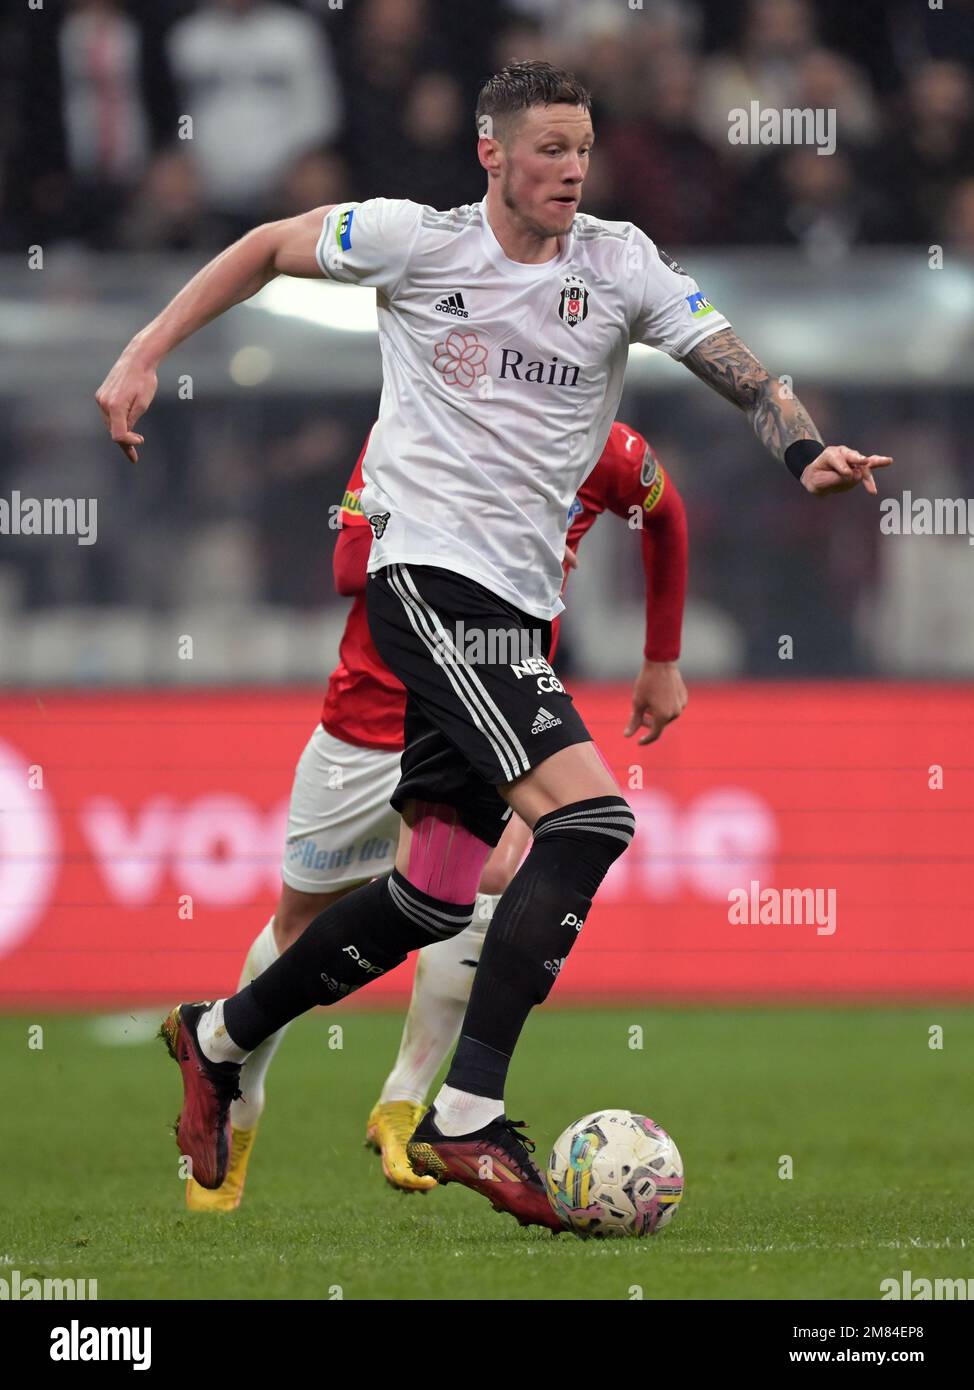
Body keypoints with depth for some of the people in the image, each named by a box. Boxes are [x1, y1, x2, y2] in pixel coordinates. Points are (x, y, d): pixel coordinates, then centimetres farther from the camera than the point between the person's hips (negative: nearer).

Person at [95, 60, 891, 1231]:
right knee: (590, 812, -24)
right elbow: (267, 248, 12)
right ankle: (467, 1119, -22)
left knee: (435, 893, 12)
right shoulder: (414, 241, -3)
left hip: (520, 606, 6)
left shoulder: (619, 266, 5)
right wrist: (146, 355, 8)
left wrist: (807, 452, -21)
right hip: (428, 574, -6)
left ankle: (218, 1039, 33)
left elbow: (741, 372, -1)